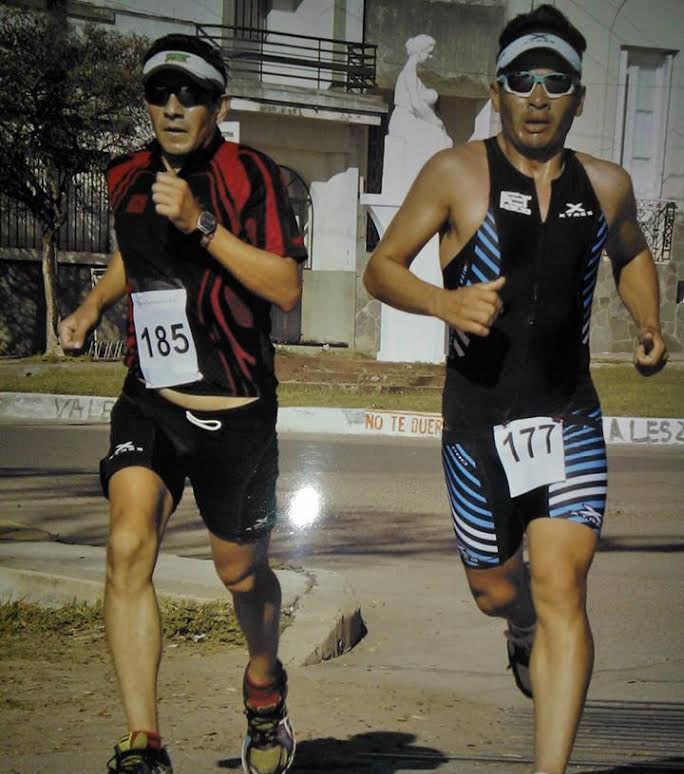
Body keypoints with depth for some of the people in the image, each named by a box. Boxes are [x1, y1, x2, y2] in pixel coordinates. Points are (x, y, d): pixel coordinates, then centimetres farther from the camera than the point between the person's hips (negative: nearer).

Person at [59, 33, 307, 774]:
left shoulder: (246, 173, -10)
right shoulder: (128, 176, 7)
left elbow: (286, 287, -20)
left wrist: (202, 222, -27)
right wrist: (92, 304, 12)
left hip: (234, 409, -3)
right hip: (148, 400, 4)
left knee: (239, 570, 11)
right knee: (128, 547, -18)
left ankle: (264, 687, 43)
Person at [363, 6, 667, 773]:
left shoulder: (606, 185, 4)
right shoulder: (457, 174, -6)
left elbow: (632, 256, 25)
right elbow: (381, 268, -2)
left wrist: (650, 327, 6)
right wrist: (445, 302, -22)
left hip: (570, 421, 1)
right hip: (478, 424, -1)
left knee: (560, 588, -12)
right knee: (493, 588, 15)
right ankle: (525, 630, 53)